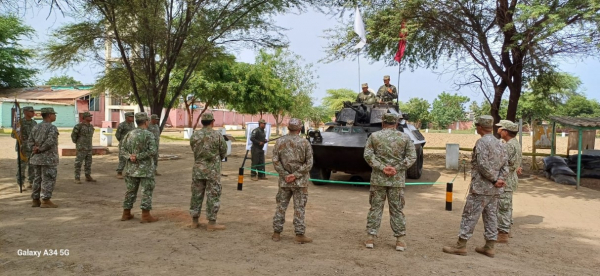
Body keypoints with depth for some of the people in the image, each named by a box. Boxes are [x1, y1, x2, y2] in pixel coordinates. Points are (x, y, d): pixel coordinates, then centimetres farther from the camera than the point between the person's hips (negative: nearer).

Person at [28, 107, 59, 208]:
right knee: (48, 180, -3)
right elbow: (50, 142, -23)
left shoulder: (35, 127, 12)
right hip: (48, 158, -8)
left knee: (37, 179, 13)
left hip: (36, 158, 8)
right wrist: (40, 149, -12)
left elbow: (30, 142, 9)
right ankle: (45, 201, -3)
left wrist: (35, 148, -5)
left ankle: (35, 200, 17)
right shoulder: (52, 128, -12)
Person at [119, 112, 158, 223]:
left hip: (131, 168, 6)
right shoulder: (149, 135, -11)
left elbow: (122, 151, 2)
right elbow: (152, 151, -21)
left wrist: (130, 156, -12)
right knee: (147, 192, 1)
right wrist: (138, 156, -16)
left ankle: (126, 214, 20)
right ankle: (145, 215, 1)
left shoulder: (128, 134, 6)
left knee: (130, 191, 14)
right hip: (145, 169, -6)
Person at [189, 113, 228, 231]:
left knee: (196, 195, 13)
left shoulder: (194, 136, -1)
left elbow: (195, 151, 7)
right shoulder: (217, 135, -9)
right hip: (213, 170, -3)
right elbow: (223, 152, 0)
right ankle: (211, 223, 6)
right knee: (213, 196, 3)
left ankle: (194, 221, 20)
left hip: (198, 169, 4)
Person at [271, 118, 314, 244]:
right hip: (300, 181, -2)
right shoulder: (305, 143, -5)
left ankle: (276, 233, 18)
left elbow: (275, 161, -3)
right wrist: (295, 175, -10)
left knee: (281, 206, 12)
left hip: (284, 181, 3)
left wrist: (285, 175, -5)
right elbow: (309, 163, -9)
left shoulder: (279, 142, 1)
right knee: (299, 208, 3)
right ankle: (299, 235, 7)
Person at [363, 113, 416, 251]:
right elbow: (412, 157, -4)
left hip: (378, 179, 0)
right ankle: (400, 239, 12)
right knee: (397, 210, 8)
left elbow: (368, 155, -7)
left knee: (375, 208, 9)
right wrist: (397, 168, -8)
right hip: (397, 180, 0)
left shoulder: (374, 136, 1)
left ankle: (370, 237, 11)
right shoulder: (405, 137, 2)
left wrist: (382, 167, -10)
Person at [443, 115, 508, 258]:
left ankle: (461, 246, 2)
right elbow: (505, 164, 8)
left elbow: (483, 165, -22)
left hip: (480, 187, -8)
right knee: (491, 216, 12)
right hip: (495, 189, 8)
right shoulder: (499, 143, 12)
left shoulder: (482, 142, -14)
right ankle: (490, 247, 17)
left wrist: (494, 179, -12)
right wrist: (501, 179, -3)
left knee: (469, 216, -2)